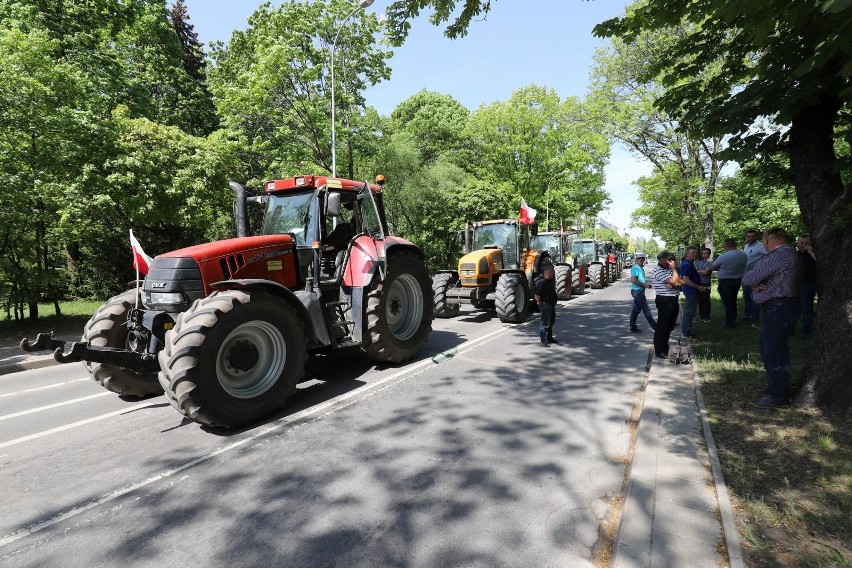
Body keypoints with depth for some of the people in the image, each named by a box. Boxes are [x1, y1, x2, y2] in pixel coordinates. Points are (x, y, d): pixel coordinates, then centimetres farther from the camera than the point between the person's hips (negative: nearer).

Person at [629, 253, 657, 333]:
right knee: (646, 309, -5)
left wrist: (646, 284, 12)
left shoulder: (641, 268, 18)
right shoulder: (635, 268, -13)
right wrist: (644, 284, -19)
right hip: (637, 290, -10)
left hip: (639, 291, 10)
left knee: (636, 309, 10)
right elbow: (633, 280, -22)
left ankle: (633, 327, 14)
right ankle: (654, 326, 0)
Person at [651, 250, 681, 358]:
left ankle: (665, 348, 31)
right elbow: (673, 281, -23)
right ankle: (659, 351, 2)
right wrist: (674, 268, -10)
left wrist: (674, 284, -12)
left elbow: (678, 282, 11)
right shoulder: (658, 271, -15)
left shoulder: (669, 269, 14)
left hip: (673, 300, 9)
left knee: (670, 326, 17)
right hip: (664, 301, -9)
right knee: (662, 326, -4)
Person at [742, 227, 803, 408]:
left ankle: (779, 396, 2)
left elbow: (747, 279, -18)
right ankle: (775, 386, 32)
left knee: (774, 352, -5)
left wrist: (754, 283, 4)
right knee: (766, 348, 20)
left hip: (778, 309, -11)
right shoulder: (790, 255, 17)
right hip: (777, 307, 11)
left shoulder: (778, 256, -19)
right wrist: (756, 284, -10)